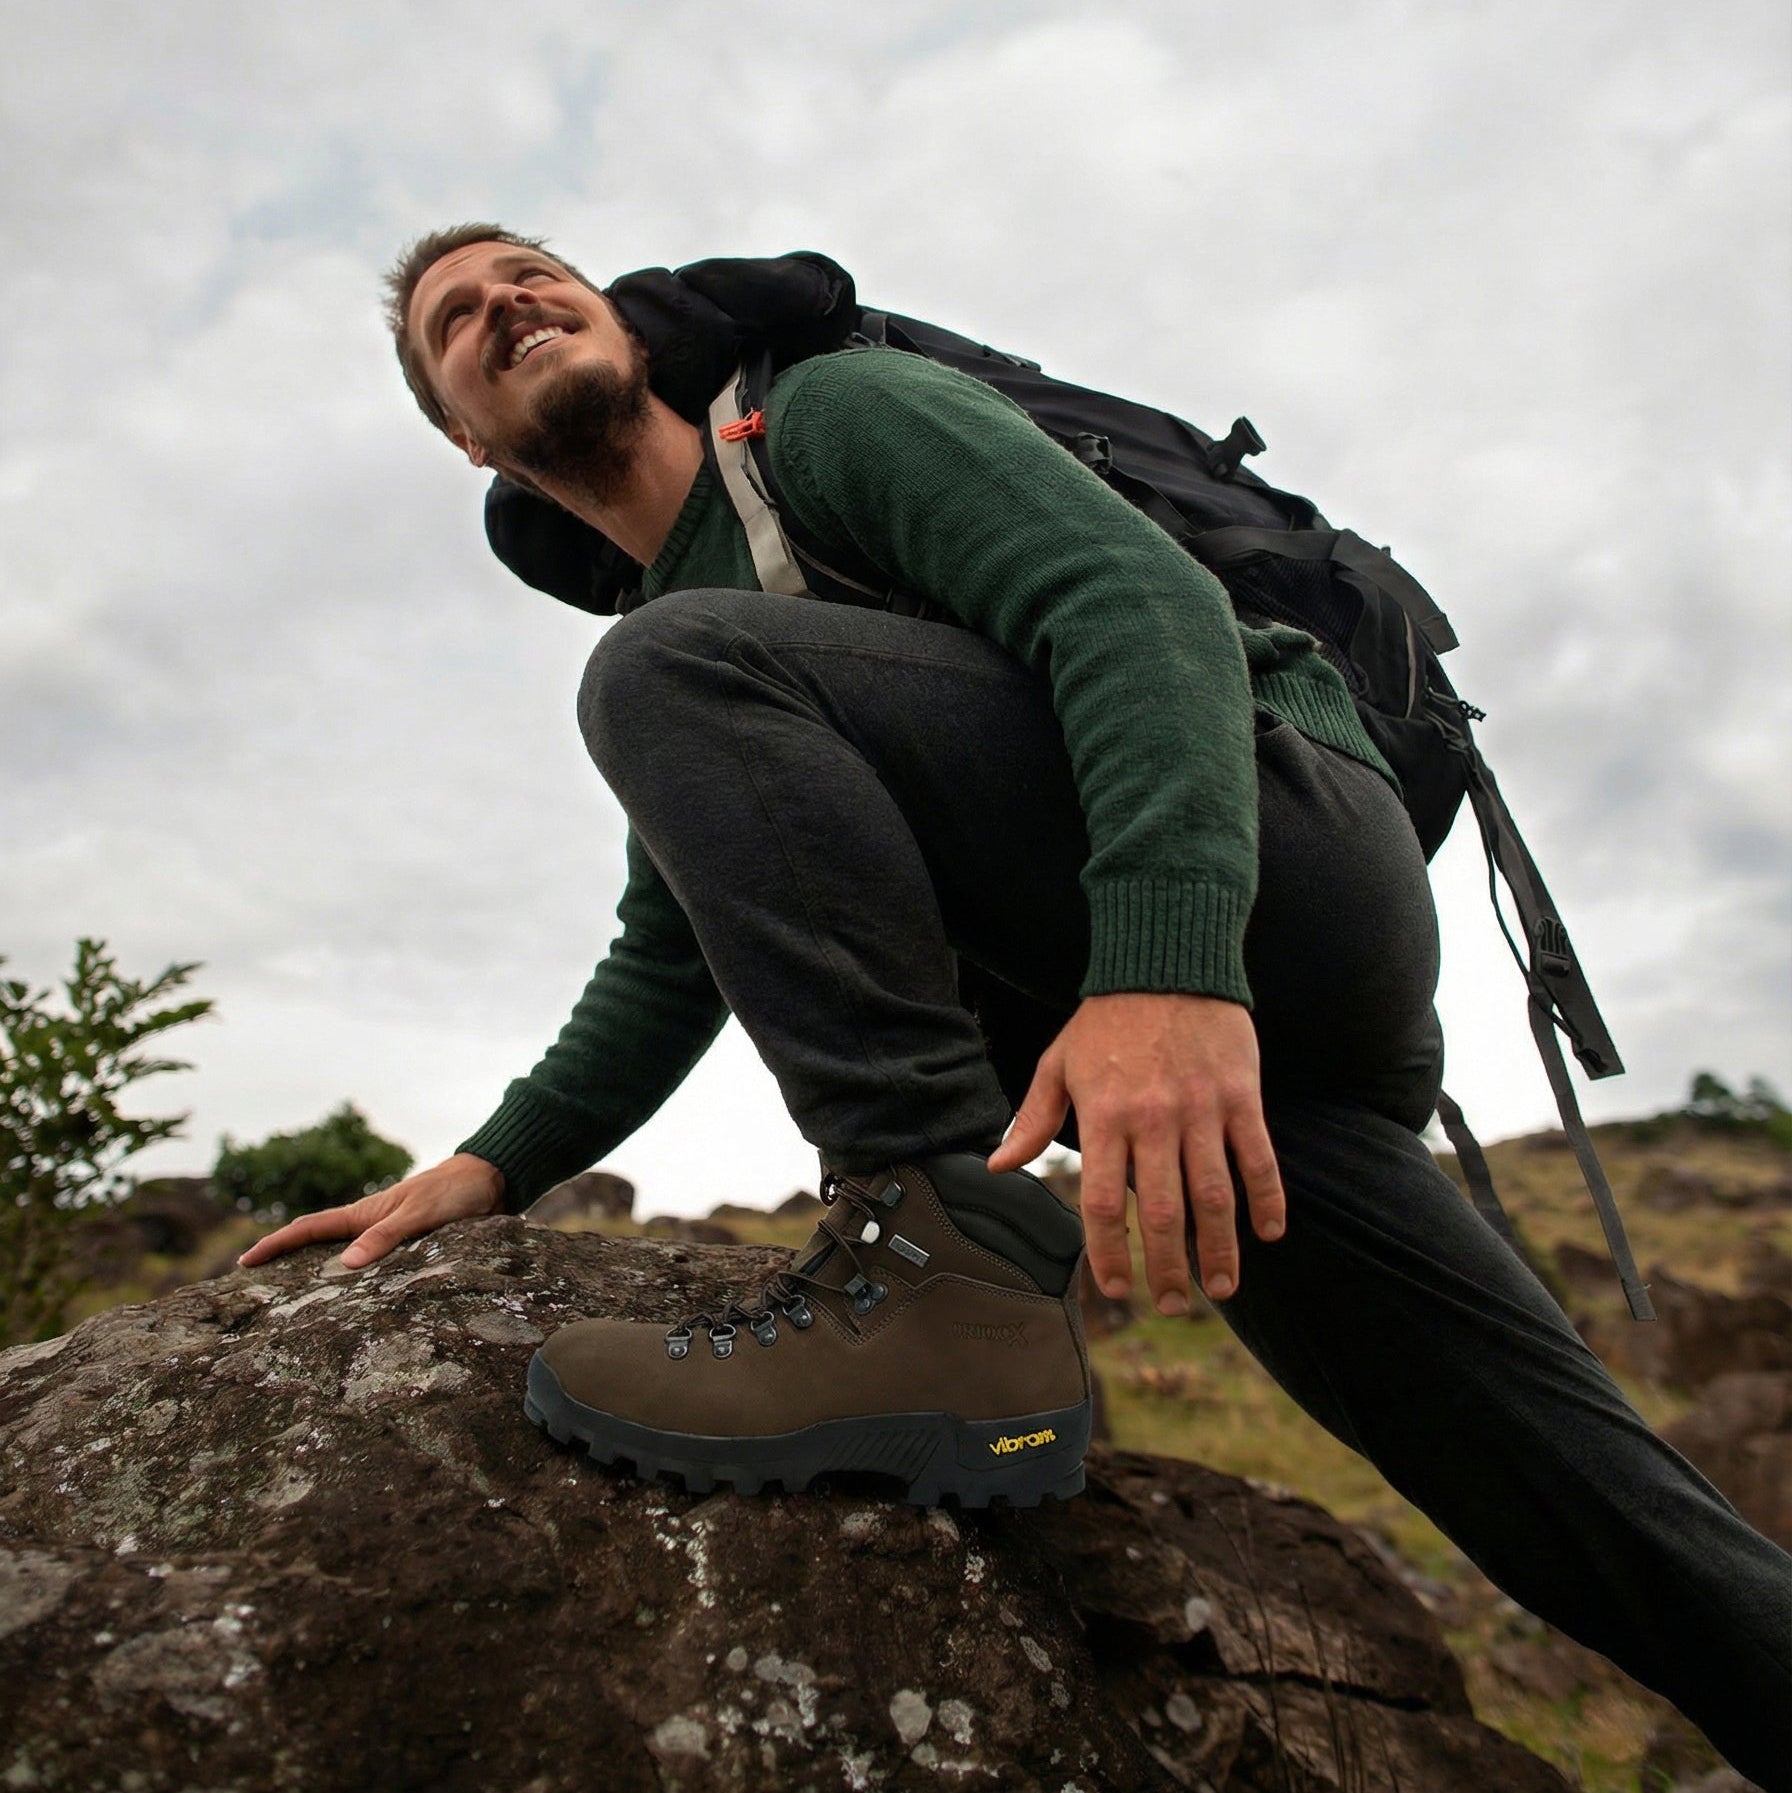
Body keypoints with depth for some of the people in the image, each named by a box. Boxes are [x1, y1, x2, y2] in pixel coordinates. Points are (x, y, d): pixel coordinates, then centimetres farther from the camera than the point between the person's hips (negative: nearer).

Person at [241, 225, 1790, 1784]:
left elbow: (1138, 589, -14)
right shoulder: (666, 613, 26)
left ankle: (949, 1274, -23)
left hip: (1280, 827, -7)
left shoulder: (825, 409, 2)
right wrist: (497, 1163, 12)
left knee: (680, 669, -18)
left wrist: (1167, 960, -30)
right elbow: (669, 969, 25)